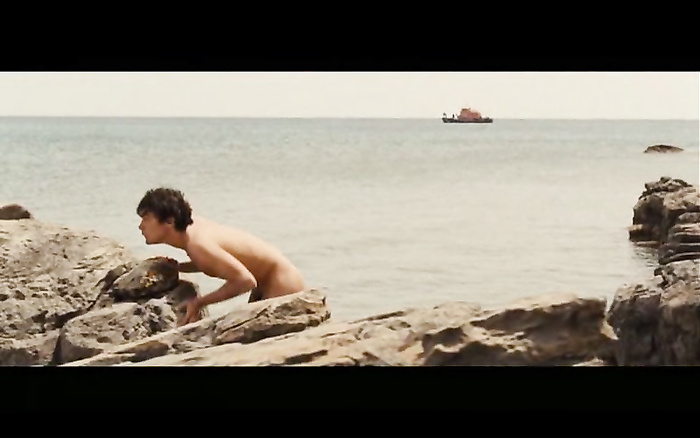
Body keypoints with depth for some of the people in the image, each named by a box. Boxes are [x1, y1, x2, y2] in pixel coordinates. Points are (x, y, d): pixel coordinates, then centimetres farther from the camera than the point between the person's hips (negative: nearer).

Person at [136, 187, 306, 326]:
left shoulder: (197, 243, -30)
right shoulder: (192, 224, -3)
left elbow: (246, 281, -33)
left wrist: (199, 302, -26)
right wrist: (174, 267, 1)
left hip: (283, 286, -10)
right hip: (264, 287, 10)